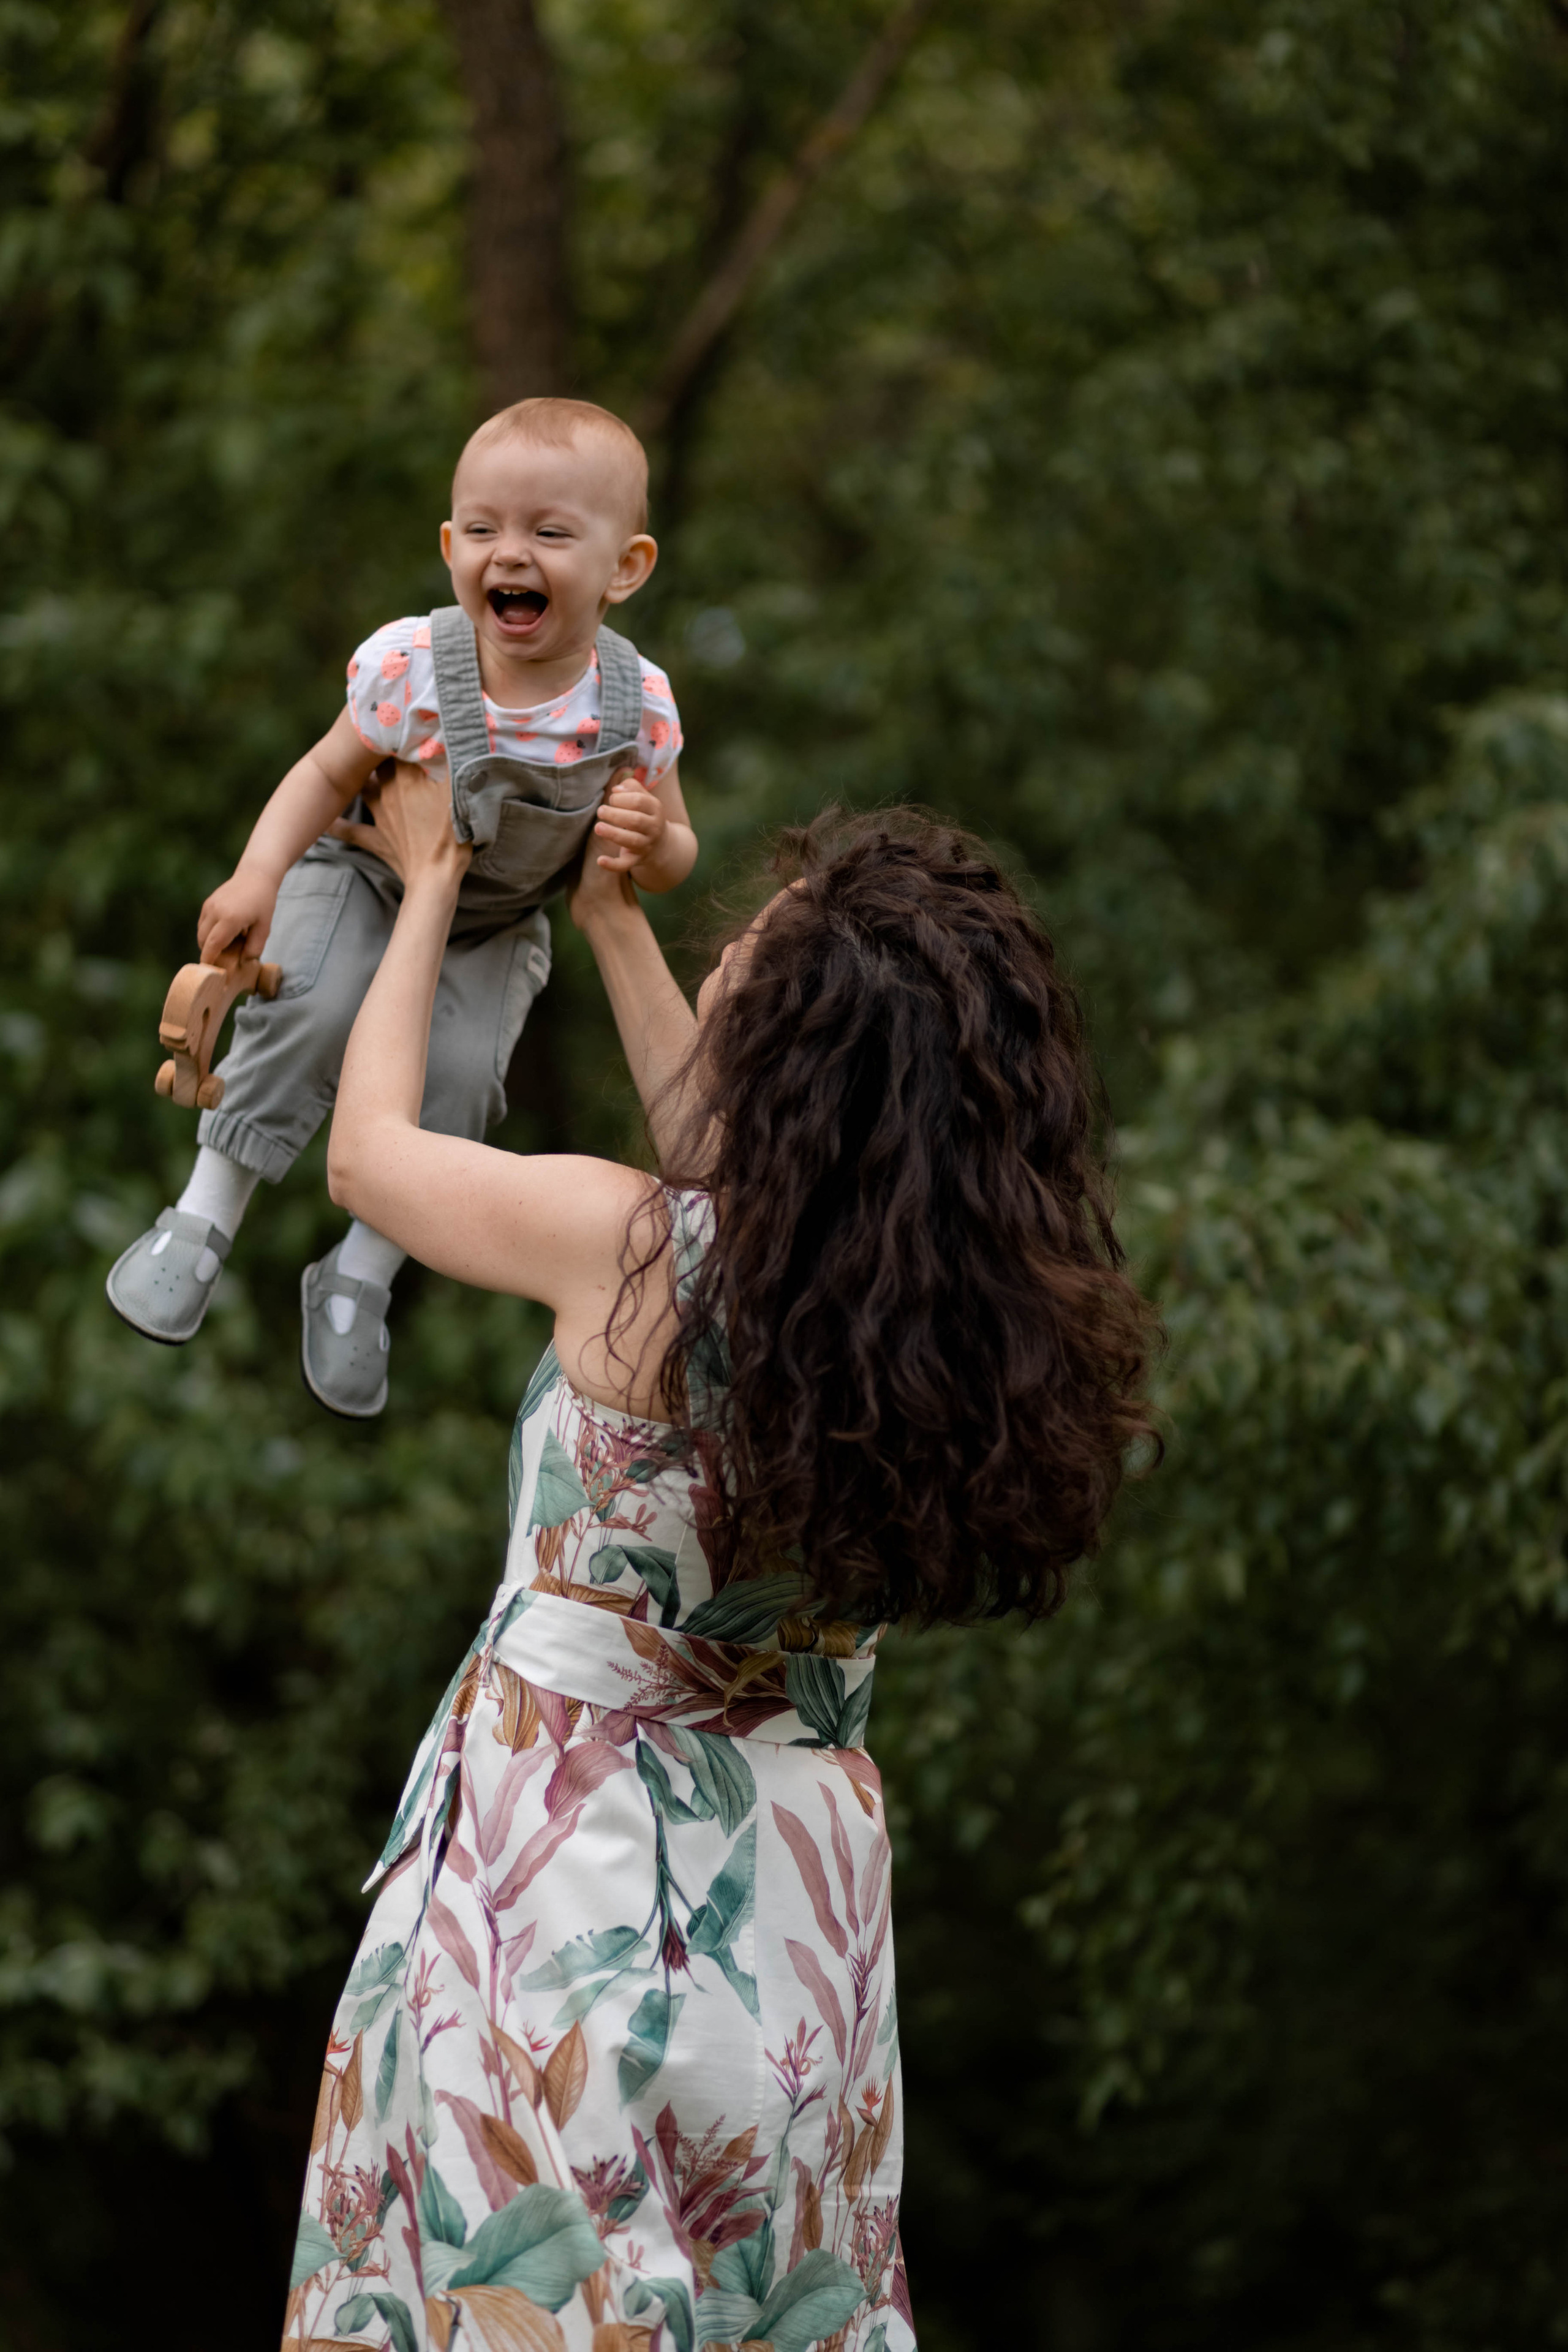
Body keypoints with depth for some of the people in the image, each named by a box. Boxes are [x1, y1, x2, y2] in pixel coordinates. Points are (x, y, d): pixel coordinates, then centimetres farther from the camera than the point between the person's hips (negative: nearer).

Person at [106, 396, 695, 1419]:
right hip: (367, 876, -1)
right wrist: (258, 875, -26)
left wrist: (651, 844, -34)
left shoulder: (635, 705, -23)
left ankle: (363, 1276, 0)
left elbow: (675, 854, -9)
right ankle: (204, 1220, -12)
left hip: (497, 924, 1)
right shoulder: (410, 667, -27)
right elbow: (329, 774, -11)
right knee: (310, 1009, -27)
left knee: (461, 1071, -20)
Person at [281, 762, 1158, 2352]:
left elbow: (366, 1150, -2)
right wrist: (611, 924, 25)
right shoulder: (990, 1312, -8)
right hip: (798, 1871, 5)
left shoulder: (630, 1249, -23)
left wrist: (429, 888, 12)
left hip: (569, 1853, -5)